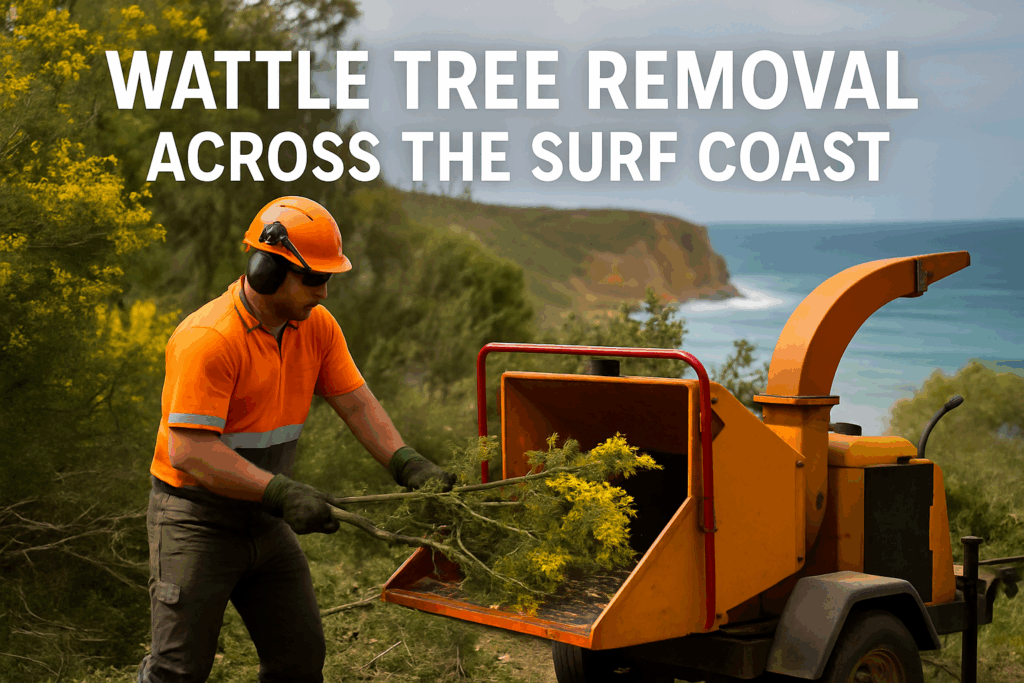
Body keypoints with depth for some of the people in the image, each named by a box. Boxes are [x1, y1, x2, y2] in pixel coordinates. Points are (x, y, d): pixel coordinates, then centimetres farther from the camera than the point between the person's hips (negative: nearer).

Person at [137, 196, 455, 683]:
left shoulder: (317, 326, 1)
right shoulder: (208, 340, -24)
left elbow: (357, 404, 2)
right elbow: (188, 451, -28)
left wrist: (407, 465, -13)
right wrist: (282, 493, -32)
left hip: (265, 522, 7)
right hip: (197, 521, -7)